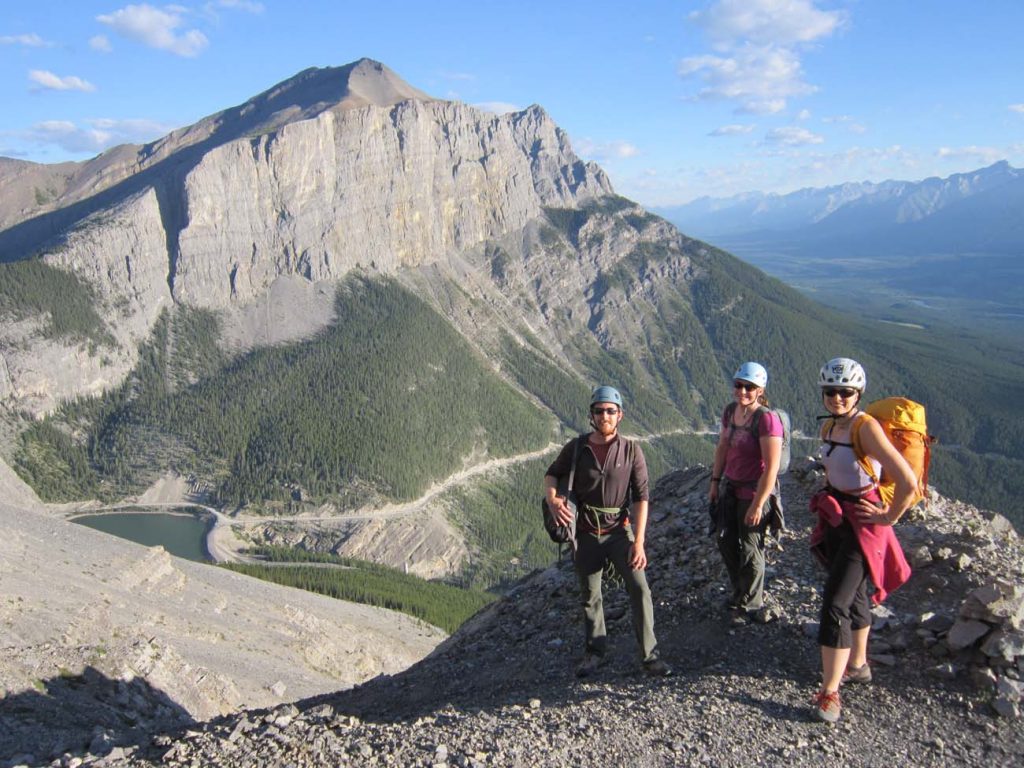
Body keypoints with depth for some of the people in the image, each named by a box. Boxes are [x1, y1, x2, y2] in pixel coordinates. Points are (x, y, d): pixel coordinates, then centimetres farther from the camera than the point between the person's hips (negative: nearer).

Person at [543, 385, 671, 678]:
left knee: (639, 588, -14)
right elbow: (551, 474, 6)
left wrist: (639, 542, -15)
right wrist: (552, 500, -17)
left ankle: (649, 656, -1)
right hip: (585, 533, 2)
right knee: (589, 596, 13)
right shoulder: (576, 447, -6)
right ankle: (594, 651, 33)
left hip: (619, 531, -1)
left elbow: (641, 497, -9)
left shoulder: (631, 450, -9)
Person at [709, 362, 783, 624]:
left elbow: (772, 467, -23)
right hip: (730, 487, 7)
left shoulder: (767, 419, -23)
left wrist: (757, 505, -21)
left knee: (750, 549, 7)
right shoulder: (731, 410, -1)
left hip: (754, 491, -7)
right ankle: (739, 590, 41)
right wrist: (715, 481, 13)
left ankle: (750, 603, 29)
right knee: (725, 541, 17)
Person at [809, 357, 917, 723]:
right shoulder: (828, 427, 4)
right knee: (854, 595, 22)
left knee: (835, 605, -9)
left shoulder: (866, 427, -22)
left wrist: (889, 517, -15)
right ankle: (857, 665, 40)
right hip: (836, 518, 8)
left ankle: (829, 693, 1)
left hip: (863, 523, -8)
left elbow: (908, 481, -28)